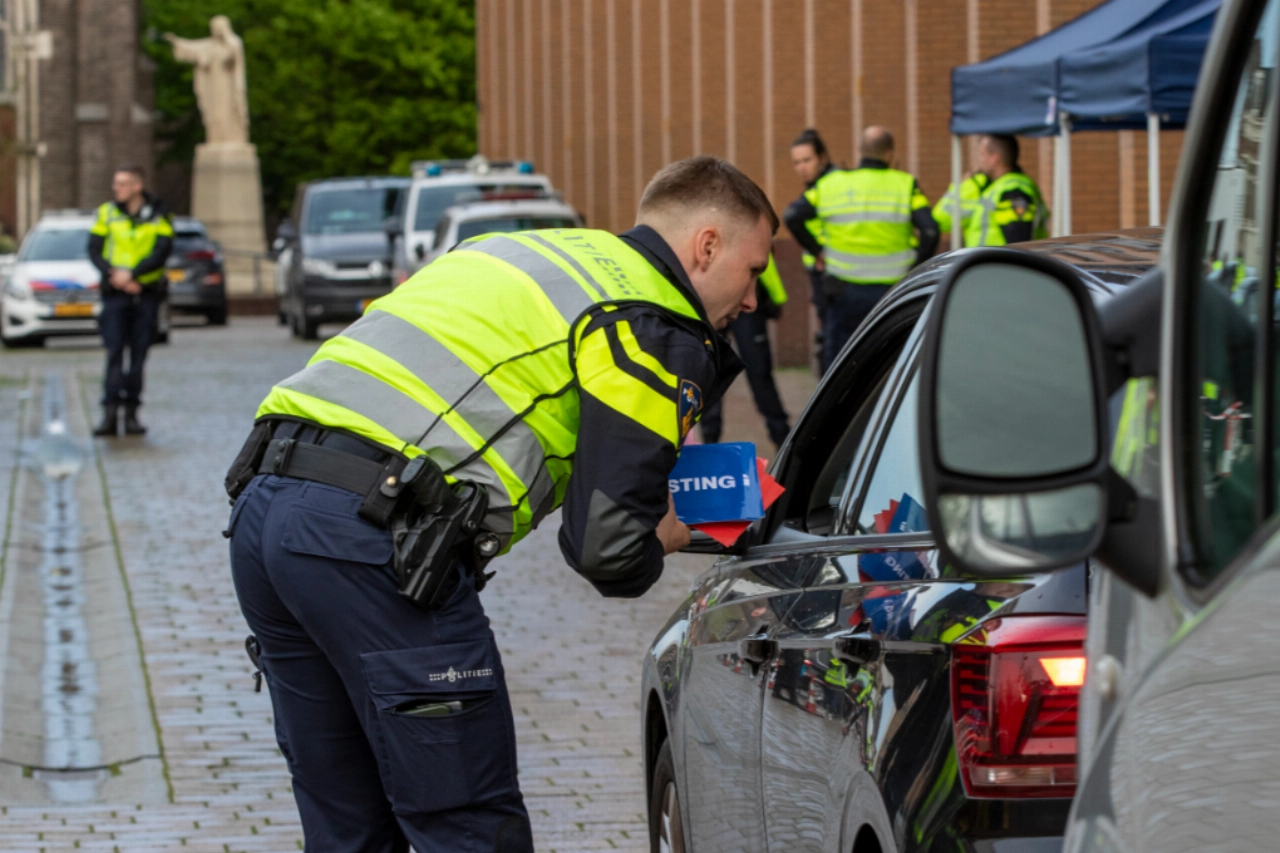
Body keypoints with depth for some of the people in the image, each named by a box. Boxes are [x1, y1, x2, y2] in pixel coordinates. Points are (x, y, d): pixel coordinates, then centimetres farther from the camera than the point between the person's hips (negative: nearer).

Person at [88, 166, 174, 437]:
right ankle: (110, 412, -15)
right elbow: (94, 250, 2)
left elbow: (162, 252, -8)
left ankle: (131, 413, 9)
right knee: (114, 352, -10)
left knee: (139, 354, 3)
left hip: (146, 293, 0)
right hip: (115, 293, 0)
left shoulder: (158, 216, 3)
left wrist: (131, 273, -18)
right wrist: (113, 274, -14)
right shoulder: (107, 213, 7)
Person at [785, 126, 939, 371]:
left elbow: (792, 216, -2)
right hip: (892, 292, -1)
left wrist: (815, 250, 7)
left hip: (844, 291, 1)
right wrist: (917, 267, -1)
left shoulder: (831, 183, 3)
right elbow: (930, 229, -14)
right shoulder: (905, 185, -3)